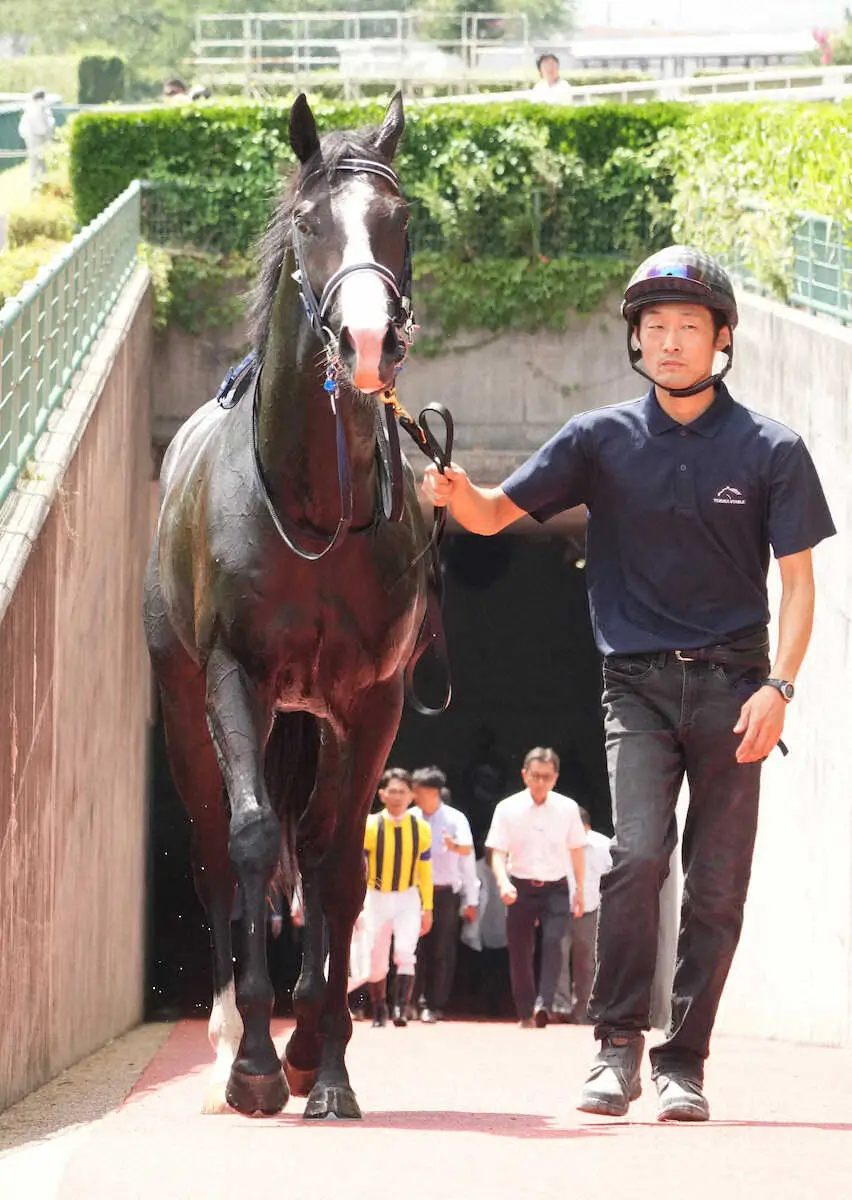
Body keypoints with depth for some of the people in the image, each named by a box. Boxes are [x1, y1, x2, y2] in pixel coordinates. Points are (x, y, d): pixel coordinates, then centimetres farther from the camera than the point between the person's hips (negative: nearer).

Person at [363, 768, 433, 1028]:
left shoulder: (420, 829, -3)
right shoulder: (370, 827, -10)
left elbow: (425, 870, 5)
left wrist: (427, 908, 5)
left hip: (408, 899, 0)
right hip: (377, 899, 0)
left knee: (405, 954, -19)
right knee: (377, 961, 5)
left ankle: (401, 1010, -20)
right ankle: (379, 1013, 26)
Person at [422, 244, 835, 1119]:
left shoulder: (769, 451, 1)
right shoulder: (602, 440, 4)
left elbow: (797, 580, 2)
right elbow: (496, 514, 3)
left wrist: (779, 686, -11)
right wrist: (457, 495, -20)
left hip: (731, 686, 0)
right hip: (638, 684, 0)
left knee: (716, 884, 0)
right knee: (638, 854, -18)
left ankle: (683, 1063, 10)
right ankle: (617, 1047, -10)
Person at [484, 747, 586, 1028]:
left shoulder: (567, 808, 0)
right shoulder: (508, 808, -4)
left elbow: (576, 851, 11)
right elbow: (498, 853, -6)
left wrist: (580, 890, 11)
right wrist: (503, 883, -24)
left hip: (555, 889, 0)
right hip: (521, 888, 0)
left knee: (553, 941, -22)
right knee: (520, 952, 3)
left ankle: (544, 1003, -28)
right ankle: (525, 1013, 15)